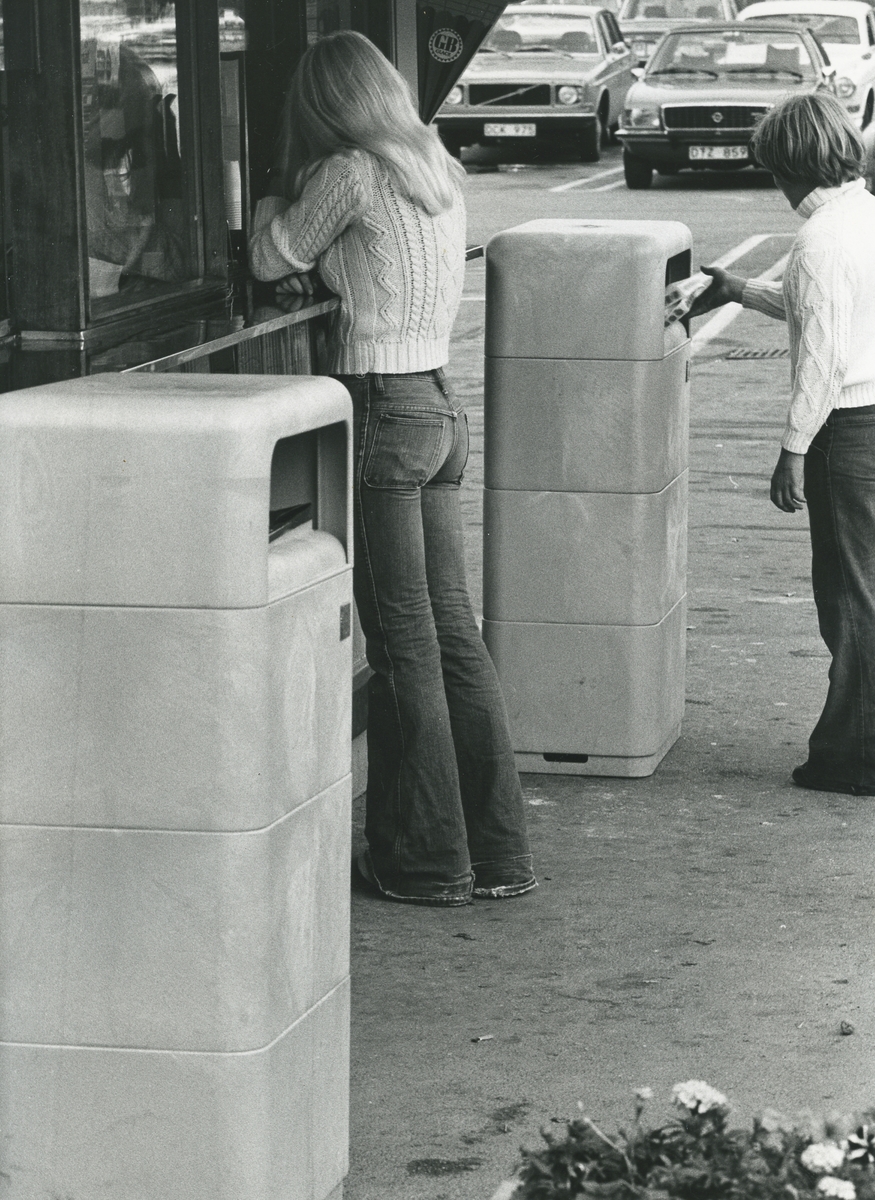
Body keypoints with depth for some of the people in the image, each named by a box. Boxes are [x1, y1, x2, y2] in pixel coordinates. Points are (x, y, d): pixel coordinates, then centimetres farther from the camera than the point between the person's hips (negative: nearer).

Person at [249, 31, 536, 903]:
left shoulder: (350, 173, -13)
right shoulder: (437, 168, 11)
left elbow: (273, 259, 1)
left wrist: (275, 208, 19)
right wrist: (316, 266, 16)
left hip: (381, 410, -8)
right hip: (441, 404, 8)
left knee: (404, 644, -1)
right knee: (454, 634, 10)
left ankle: (427, 861, 6)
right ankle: (496, 853, 14)